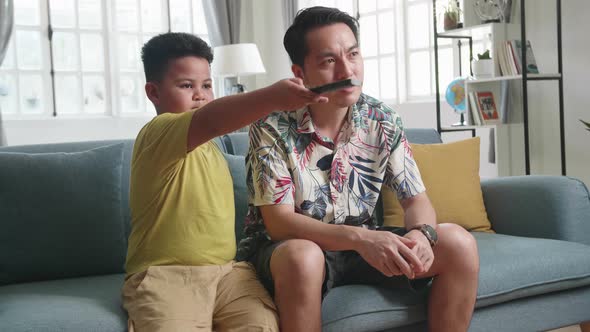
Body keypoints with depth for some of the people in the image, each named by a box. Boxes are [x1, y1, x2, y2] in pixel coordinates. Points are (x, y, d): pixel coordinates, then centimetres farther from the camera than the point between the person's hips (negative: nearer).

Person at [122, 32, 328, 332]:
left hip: (226, 270, 7)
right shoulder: (157, 133, -10)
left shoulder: (206, 145, 20)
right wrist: (271, 97, -45)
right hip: (165, 274, -6)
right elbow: (209, 120, -31)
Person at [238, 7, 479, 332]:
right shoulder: (271, 127, -18)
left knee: (458, 244, -13)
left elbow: (417, 199, -1)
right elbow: (278, 223, -23)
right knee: (303, 258, -40)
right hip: (287, 246, -4)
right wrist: (360, 238, -37)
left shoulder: (383, 121, -5)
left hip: (363, 243, 5)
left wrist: (421, 233, -27)